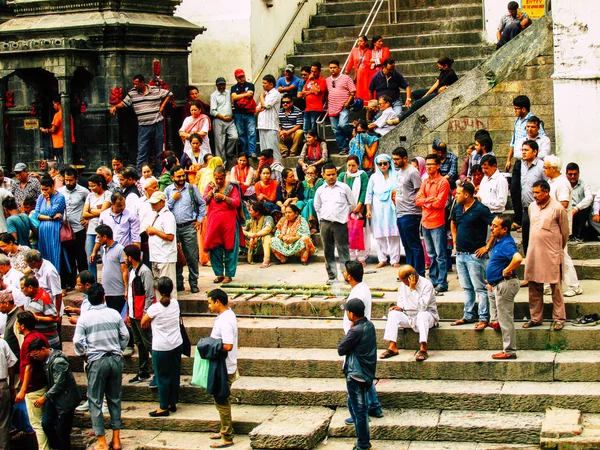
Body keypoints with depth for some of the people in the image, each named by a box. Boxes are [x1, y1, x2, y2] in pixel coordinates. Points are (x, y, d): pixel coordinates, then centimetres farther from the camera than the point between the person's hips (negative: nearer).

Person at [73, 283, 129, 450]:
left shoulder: (84, 318, -6)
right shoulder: (114, 314, 0)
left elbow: (77, 341, -10)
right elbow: (125, 335, 3)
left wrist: (84, 354, 9)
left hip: (97, 361, -3)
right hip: (115, 359, 3)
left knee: (95, 401, 5)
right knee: (115, 399, 13)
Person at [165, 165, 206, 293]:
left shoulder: (192, 188, 4)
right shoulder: (168, 190, 8)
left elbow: (202, 204, 13)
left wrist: (199, 220, 7)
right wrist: (173, 199, -5)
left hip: (189, 227, -2)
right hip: (173, 227, 2)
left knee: (192, 257, -2)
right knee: (175, 257, 5)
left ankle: (194, 284, 5)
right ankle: (178, 284, 14)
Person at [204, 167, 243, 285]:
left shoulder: (232, 187, 3)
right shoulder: (210, 186, 11)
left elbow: (237, 202, -7)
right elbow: (204, 201, 2)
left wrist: (224, 197, -19)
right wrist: (211, 191, -11)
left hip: (229, 221, -2)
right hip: (214, 220, 2)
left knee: (229, 247, -2)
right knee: (214, 247, 0)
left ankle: (228, 274, 5)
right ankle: (219, 273, 11)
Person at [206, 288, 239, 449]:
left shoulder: (225, 321, -24)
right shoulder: (227, 315, 8)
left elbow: (228, 346, -30)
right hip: (222, 367, 10)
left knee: (221, 402, -1)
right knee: (222, 401, 20)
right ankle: (225, 430, 33)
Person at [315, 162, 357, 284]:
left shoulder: (344, 187, 2)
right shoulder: (320, 190, 10)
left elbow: (352, 204, 8)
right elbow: (317, 206, 23)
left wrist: (342, 214, 10)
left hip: (340, 223, -3)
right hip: (325, 223, 3)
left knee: (343, 250, -5)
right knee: (328, 251, 5)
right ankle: (332, 276, 11)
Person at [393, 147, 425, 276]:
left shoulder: (412, 172, -11)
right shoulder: (398, 172, 16)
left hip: (410, 214, -9)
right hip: (400, 214, 9)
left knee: (415, 245, -5)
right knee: (407, 246, 14)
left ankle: (419, 274, -1)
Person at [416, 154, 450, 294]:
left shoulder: (443, 182, -8)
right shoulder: (425, 182, 14)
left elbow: (439, 203, -15)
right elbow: (418, 200, 6)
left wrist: (425, 201, -4)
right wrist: (430, 200, -10)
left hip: (437, 223, -7)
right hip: (425, 222, 7)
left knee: (440, 255, -5)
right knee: (431, 254, 13)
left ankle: (442, 283, -4)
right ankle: (433, 280, 20)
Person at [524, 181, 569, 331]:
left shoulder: (558, 208, -9)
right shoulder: (532, 207, 9)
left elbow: (565, 232, 1)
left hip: (552, 255, -5)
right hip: (534, 253, 6)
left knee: (556, 287, 0)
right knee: (534, 287, 9)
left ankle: (559, 318, 8)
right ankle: (536, 318, 18)